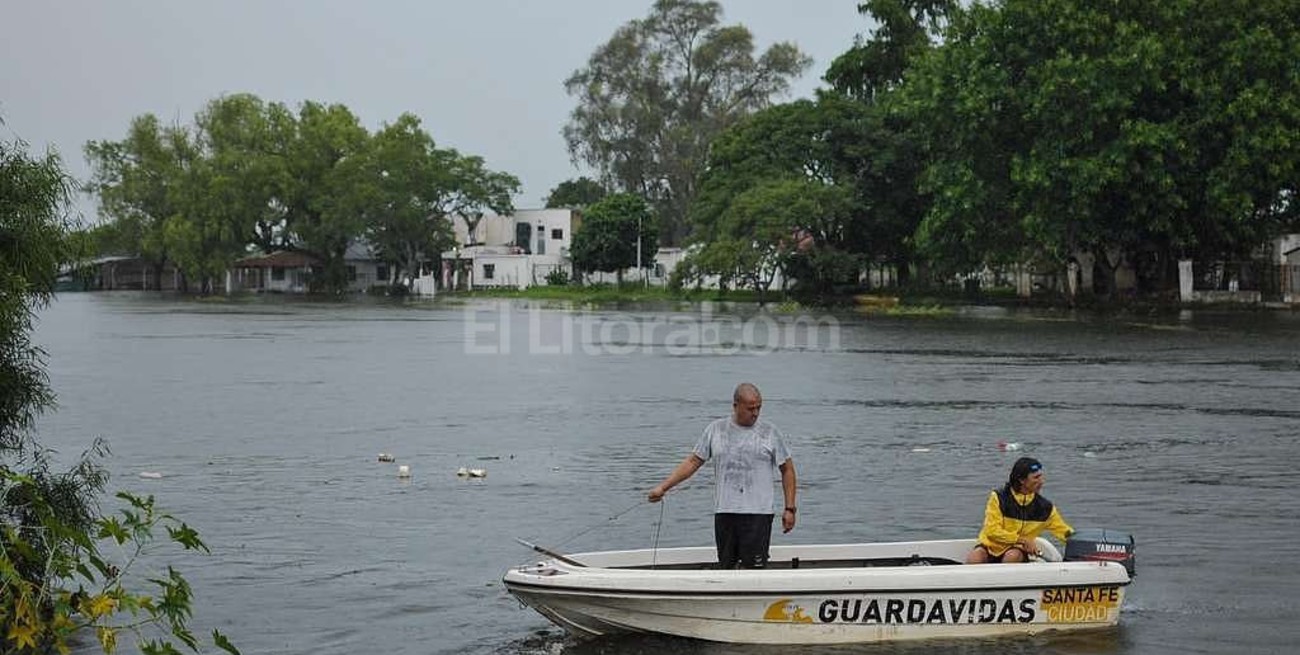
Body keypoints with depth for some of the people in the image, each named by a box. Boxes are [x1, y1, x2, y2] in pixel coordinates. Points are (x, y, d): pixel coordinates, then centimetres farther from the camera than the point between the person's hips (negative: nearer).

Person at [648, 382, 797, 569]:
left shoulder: (770, 432, 4)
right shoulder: (715, 430, 9)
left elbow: (787, 469, 8)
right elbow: (693, 461, 11)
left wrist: (789, 508, 2)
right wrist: (663, 487, 5)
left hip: (758, 512, -2)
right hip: (724, 511, 2)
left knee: (753, 567, -10)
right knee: (726, 566, 4)